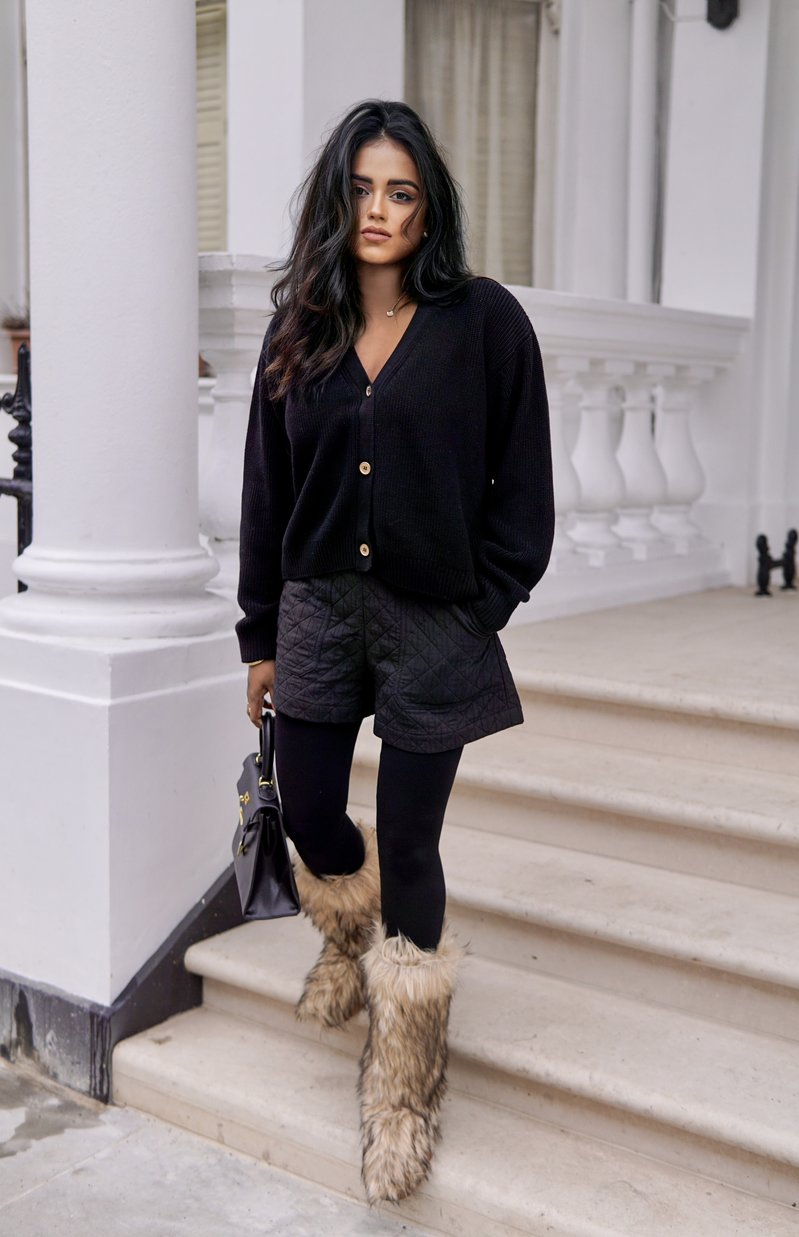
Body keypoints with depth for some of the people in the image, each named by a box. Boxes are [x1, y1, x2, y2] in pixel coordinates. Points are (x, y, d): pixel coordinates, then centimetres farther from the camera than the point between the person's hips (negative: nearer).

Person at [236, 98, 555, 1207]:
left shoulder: (485, 321, -4)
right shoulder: (301, 332, 6)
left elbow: (524, 484, -2)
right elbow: (268, 490, 9)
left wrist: (482, 605, -8)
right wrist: (262, 633, 9)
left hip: (433, 620, -3)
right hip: (319, 608, 4)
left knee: (409, 847, 2)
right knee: (310, 819, 10)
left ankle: (405, 1091, 22)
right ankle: (354, 943, 48)